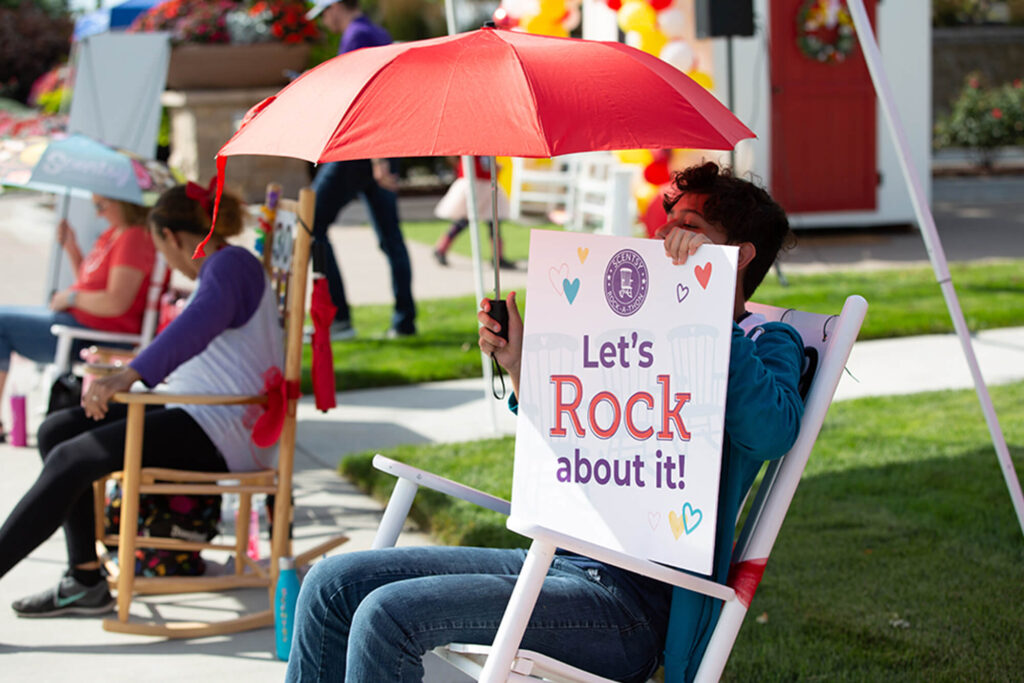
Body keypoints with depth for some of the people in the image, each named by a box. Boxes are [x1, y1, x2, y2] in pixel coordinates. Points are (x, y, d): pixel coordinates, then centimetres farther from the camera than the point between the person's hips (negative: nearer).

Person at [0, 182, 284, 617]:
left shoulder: (230, 265, -12)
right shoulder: (221, 269, 19)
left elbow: (200, 323, -34)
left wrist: (129, 375, -43)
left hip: (220, 434, -11)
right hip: (197, 418, 11)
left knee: (69, 460, -21)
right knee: (56, 430, 3)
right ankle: (85, 581, 0)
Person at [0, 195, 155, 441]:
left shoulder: (134, 238, -19)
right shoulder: (113, 233, 13)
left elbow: (116, 303, -27)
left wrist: (70, 297, -13)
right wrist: (70, 245, 8)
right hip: (75, 317, 11)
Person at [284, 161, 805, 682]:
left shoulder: (767, 346, -2)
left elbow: (771, 432, -27)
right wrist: (518, 367, 9)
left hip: (632, 596, -8)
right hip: (552, 560, 8)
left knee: (389, 615, -23)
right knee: (333, 584, -1)